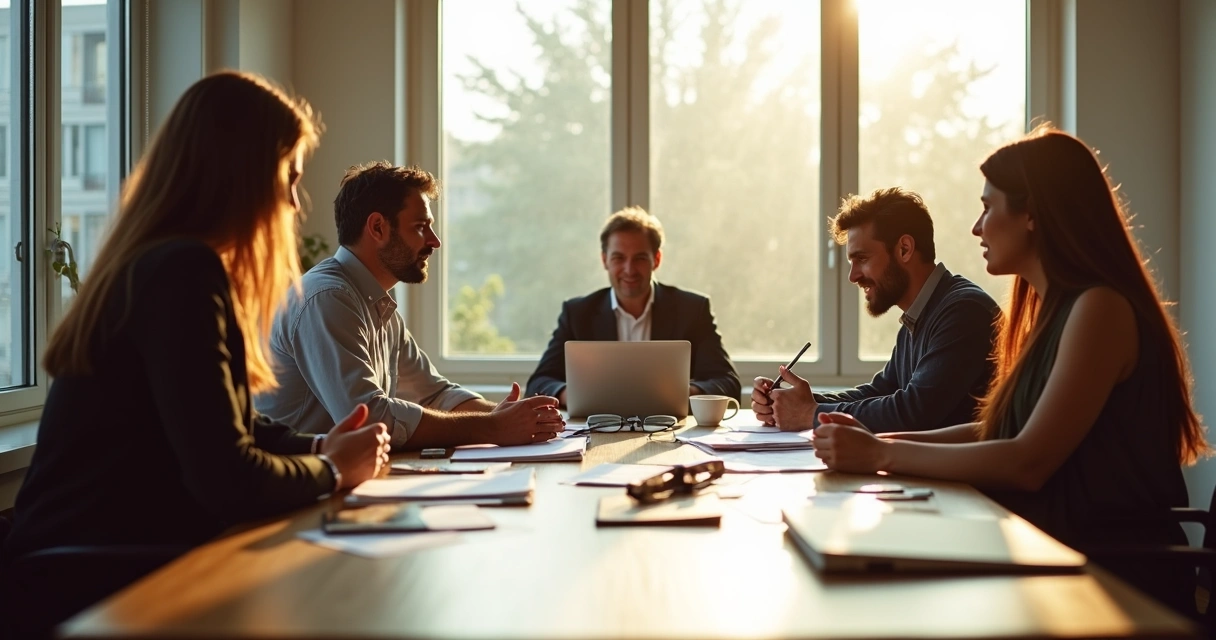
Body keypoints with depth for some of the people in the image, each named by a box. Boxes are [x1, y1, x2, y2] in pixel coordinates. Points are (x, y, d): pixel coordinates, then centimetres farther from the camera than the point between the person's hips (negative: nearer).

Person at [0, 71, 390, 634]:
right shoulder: (184, 272, -19)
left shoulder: (159, 265, 12)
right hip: (93, 589, -9)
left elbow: (216, 435, 18)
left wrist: (315, 448, 5)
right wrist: (331, 471, -6)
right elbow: (227, 477, -24)